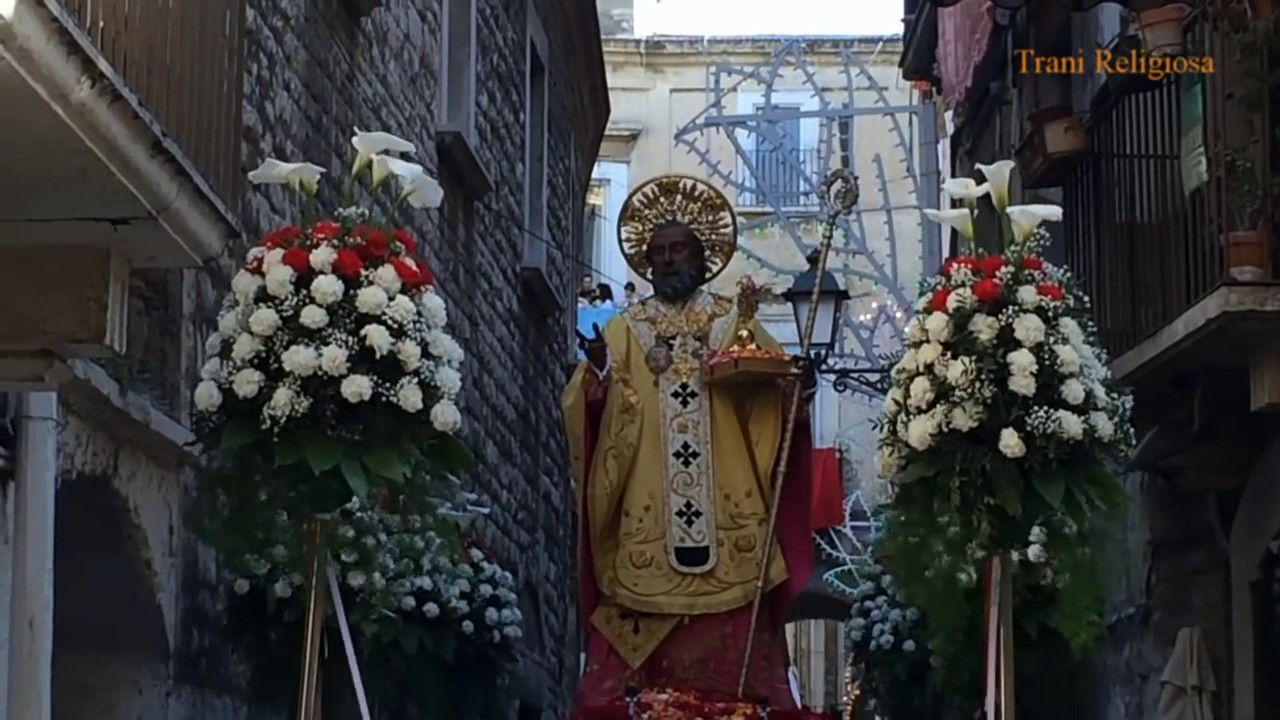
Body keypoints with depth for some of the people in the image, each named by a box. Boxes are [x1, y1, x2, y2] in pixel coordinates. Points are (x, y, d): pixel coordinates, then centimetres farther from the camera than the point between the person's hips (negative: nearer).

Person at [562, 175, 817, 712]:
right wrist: (596, 375, -21)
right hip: (643, 537, 0)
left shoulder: (738, 326, 13)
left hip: (727, 530, 0)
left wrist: (793, 386, -17)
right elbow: (582, 412, 0)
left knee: (730, 657, -1)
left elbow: (777, 399, 5)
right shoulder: (621, 333, 11)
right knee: (641, 673, -3)